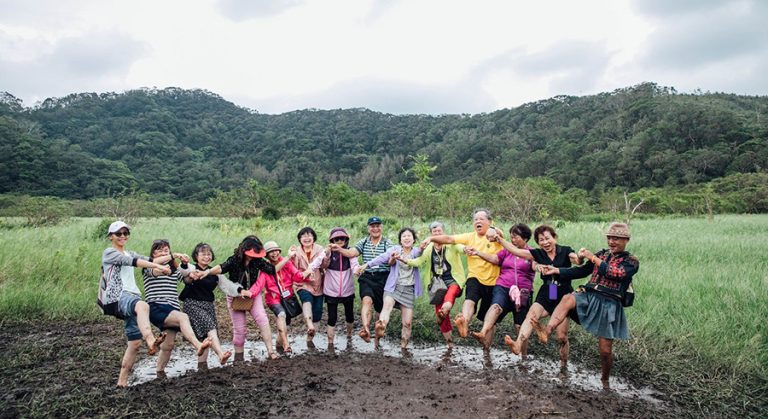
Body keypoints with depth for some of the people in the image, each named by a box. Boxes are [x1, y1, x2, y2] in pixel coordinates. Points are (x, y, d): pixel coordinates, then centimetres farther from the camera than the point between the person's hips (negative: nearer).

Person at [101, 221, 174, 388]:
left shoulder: (129, 254, 25)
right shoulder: (109, 252, 3)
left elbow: (149, 260, 14)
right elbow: (132, 261, -12)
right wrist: (159, 267, -22)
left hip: (132, 296, 8)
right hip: (119, 297, -8)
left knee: (135, 342, 4)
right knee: (143, 305, -41)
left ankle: (122, 381, 12)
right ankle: (151, 340, -61)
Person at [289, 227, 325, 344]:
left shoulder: (319, 249, 2)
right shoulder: (296, 251, 3)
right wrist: (292, 257, -19)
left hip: (318, 286, 2)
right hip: (303, 285, -2)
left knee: (317, 312, 3)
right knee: (307, 299, -34)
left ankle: (310, 338, 22)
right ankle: (310, 326, -54)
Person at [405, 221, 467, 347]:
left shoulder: (451, 244, -3)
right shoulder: (429, 248, 8)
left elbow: (460, 248, -22)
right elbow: (419, 261, 6)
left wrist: (465, 249, -46)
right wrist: (405, 260, -11)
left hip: (453, 281, -3)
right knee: (440, 311, 2)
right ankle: (449, 342, 13)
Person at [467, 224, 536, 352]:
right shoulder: (507, 251, 16)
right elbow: (494, 259, 4)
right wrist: (478, 253, -9)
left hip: (523, 292, -1)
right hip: (503, 288, 1)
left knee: (521, 326, 4)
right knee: (496, 306, -30)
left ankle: (523, 355, 20)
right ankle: (483, 334, -50)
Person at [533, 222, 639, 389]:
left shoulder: (631, 261, 4)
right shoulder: (602, 254, 17)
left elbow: (614, 273, -16)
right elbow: (581, 271, 13)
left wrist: (593, 258, -17)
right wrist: (557, 270, 3)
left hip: (608, 305, -3)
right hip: (588, 296, 3)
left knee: (606, 350, 0)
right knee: (568, 299, -32)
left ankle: (605, 380, 29)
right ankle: (546, 332, -52)